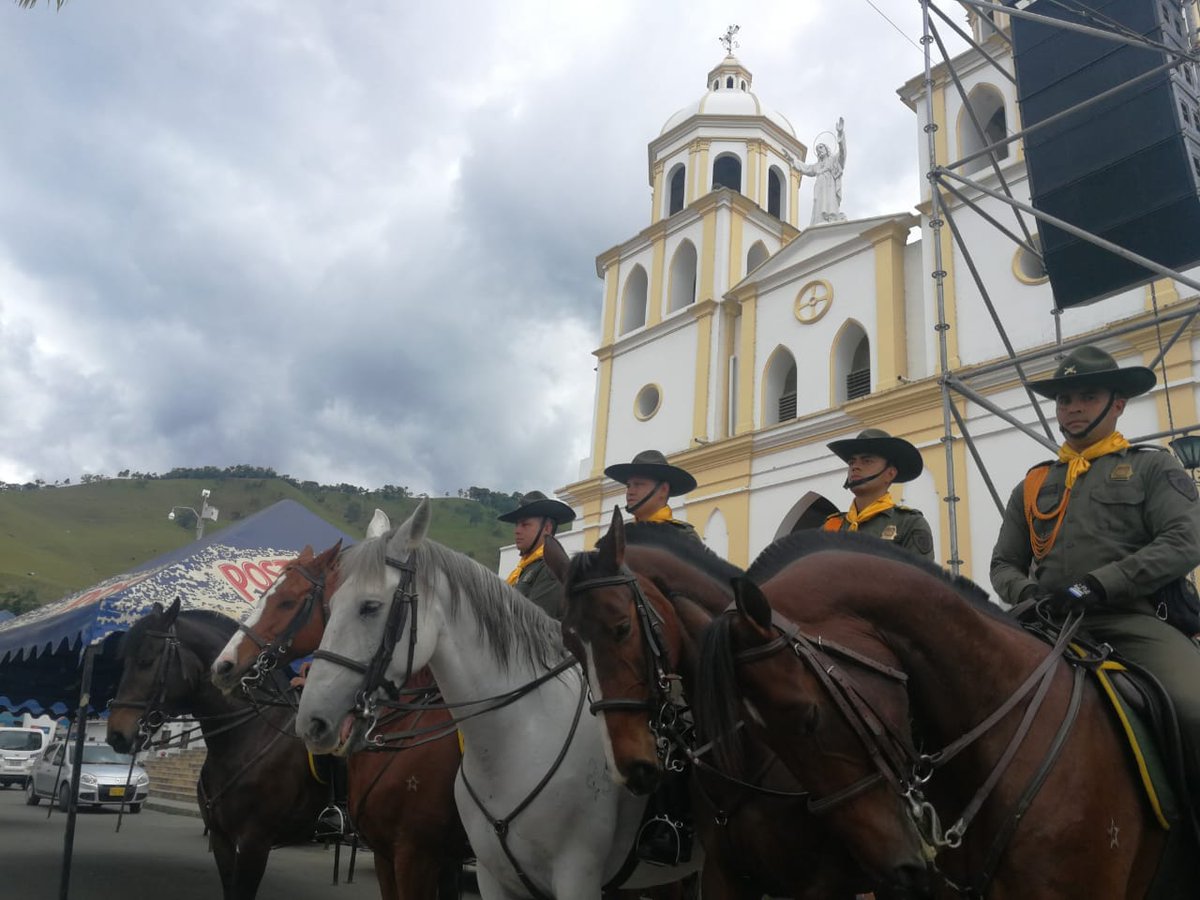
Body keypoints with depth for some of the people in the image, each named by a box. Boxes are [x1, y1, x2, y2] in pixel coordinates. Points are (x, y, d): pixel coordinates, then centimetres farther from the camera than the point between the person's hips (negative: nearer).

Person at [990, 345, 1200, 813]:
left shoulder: (1153, 467, 12)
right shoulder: (1032, 485, 22)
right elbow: (1004, 564, 21)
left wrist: (1094, 585, -15)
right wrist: (1028, 594, -4)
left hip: (1133, 621, -3)